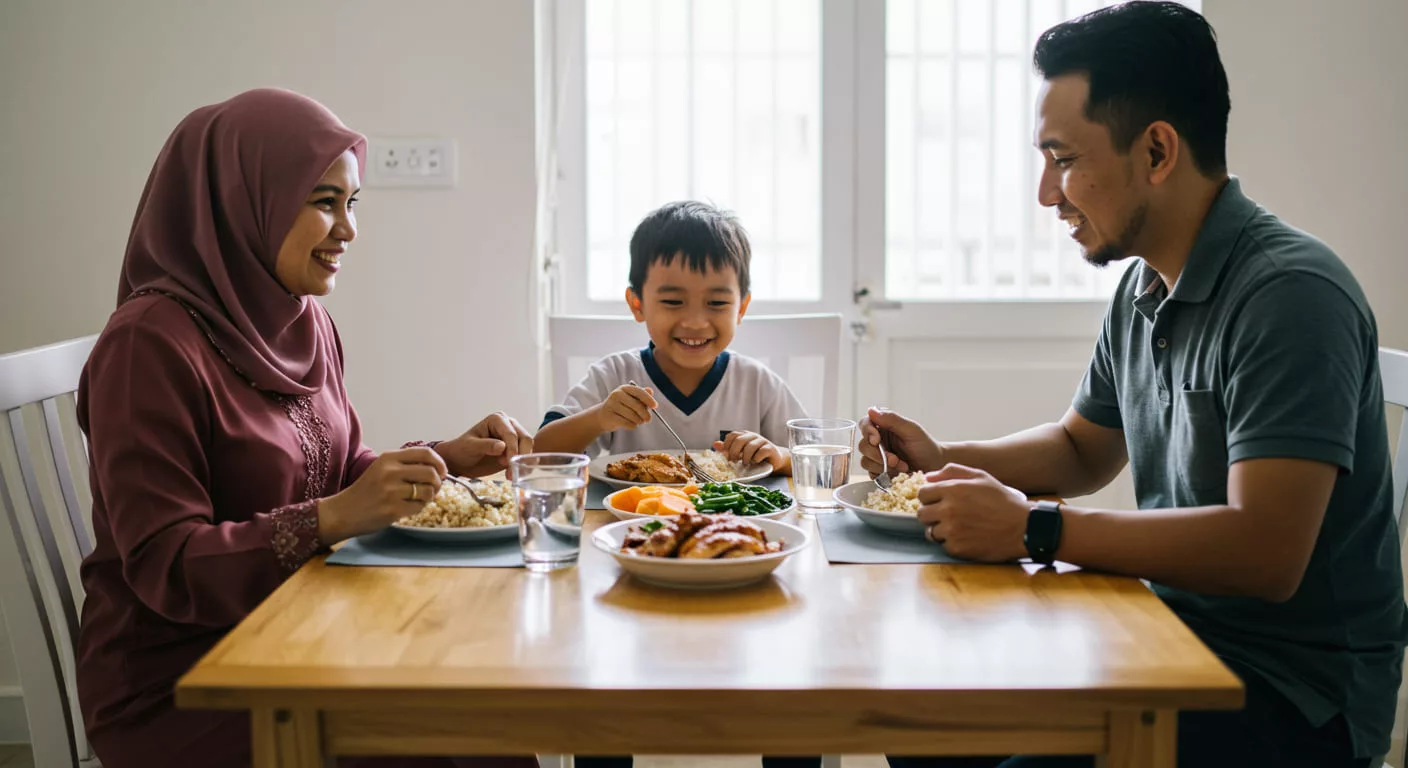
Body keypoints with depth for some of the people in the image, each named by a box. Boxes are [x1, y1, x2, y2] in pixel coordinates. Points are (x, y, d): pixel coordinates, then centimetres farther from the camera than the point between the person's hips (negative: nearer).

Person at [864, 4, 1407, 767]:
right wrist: (940, 460, 6)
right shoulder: (1142, 289, 7)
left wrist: (1034, 529, -26)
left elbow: (1266, 554, -29)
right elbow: (1083, 449, 22)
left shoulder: (1289, 295, -21)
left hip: (1296, 695, -8)